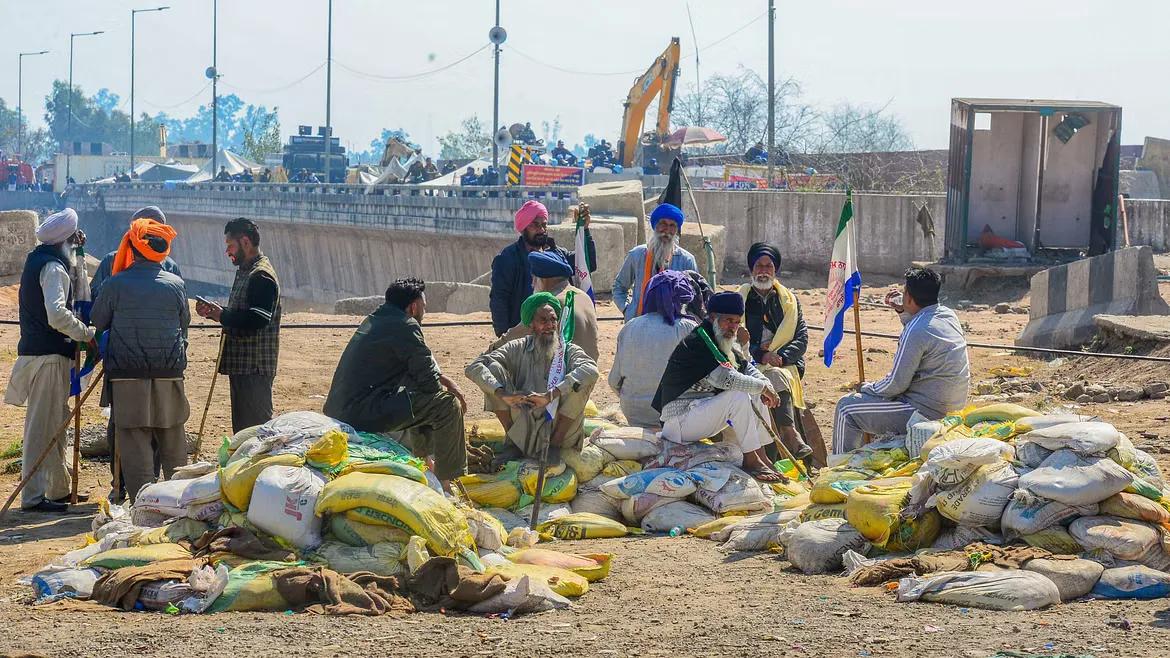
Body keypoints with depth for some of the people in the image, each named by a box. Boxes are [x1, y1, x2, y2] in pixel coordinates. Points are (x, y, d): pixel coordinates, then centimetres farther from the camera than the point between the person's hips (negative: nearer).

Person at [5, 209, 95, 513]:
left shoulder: (37, 259, 13)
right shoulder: (54, 268, -17)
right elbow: (57, 314, -28)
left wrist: (75, 248, 19)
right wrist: (87, 334, -19)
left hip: (34, 349, 10)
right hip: (49, 356, -10)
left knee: (56, 421, 19)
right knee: (43, 425, -7)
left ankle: (58, 488, 29)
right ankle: (34, 496, -6)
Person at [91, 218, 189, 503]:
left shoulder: (115, 284, -6)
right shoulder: (176, 284, 0)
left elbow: (98, 322, 7)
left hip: (127, 375, -2)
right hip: (170, 374, 2)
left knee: (134, 442, 1)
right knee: (173, 443, 14)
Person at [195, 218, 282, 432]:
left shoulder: (261, 276, -15)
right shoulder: (244, 272, 17)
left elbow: (256, 320, -24)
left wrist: (222, 315, -13)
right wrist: (214, 312, 5)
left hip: (255, 367, -11)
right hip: (241, 365, 11)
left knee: (255, 424, -9)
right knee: (242, 425, 15)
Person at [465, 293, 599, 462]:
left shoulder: (569, 351, -3)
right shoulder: (518, 349, 2)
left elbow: (591, 370, -27)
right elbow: (473, 368, -11)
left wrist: (550, 396, -38)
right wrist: (504, 394, -29)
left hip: (558, 429, -1)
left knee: (580, 380, -23)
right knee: (493, 368, -12)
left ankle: (555, 445, -11)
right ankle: (512, 443, -3)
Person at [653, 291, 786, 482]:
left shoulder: (727, 345, 12)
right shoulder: (696, 343, -20)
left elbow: (748, 369, 12)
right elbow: (725, 378, -30)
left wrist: (766, 387, -10)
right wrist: (763, 387, -21)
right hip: (680, 420, -10)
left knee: (757, 397, 7)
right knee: (739, 397, -26)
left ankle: (761, 456, 3)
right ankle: (751, 460, -18)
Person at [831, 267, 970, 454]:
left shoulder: (916, 331, -23)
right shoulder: (949, 316, 4)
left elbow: (897, 384, -19)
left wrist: (868, 388, 0)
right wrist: (902, 312, 17)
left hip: (927, 412, -10)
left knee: (846, 408, -3)